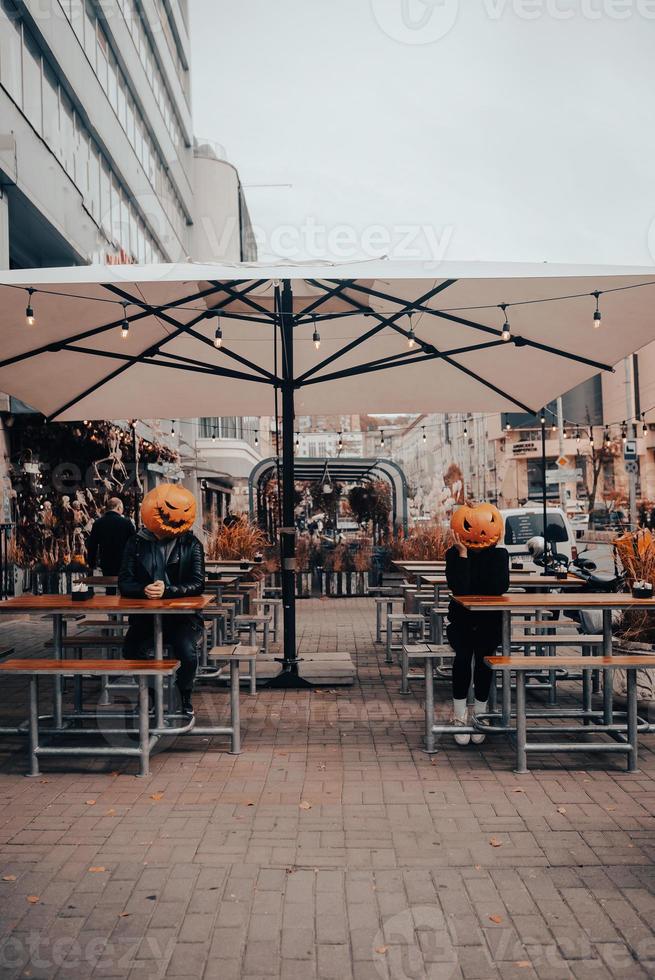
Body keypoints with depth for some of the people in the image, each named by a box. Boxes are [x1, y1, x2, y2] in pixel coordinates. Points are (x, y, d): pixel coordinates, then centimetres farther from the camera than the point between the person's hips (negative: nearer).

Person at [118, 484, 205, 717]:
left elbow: (198, 584, -12)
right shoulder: (137, 543, 5)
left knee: (187, 652, -28)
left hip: (182, 615, -2)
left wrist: (167, 590, -28)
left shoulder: (191, 544, -1)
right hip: (145, 615, 2)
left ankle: (185, 697, 5)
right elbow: (124, 583, -2)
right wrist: (144, 590, -24)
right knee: (131, 650, -24)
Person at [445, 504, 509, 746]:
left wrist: (489, 554, -19)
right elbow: (458, 589, -25)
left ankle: (479, 715, -9)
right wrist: (463, 554, -25)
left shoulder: (499, 554, -6)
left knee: (483, 654, -25)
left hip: (489, 620, 1)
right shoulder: (454, 554, -8)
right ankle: (460, 715, -13)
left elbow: (500, 587, -23)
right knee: (463, 654, -26)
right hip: (461, 620, 0)